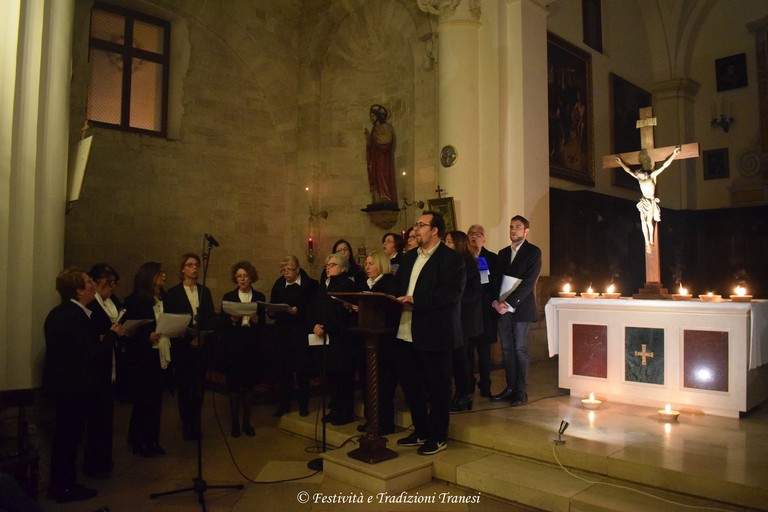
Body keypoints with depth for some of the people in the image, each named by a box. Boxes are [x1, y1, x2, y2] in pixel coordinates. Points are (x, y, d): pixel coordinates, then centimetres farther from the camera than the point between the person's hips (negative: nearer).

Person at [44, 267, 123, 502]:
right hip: (75, 384, -10)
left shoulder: (58, 313, 7)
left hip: (62, 381, 10)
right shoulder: (77, 316, -23)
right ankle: (65, 487, 17)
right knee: (70, 434, 3)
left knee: (64, 433, 19)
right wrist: (112, 335, -10)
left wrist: (98, 339, 5)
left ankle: (59, 483, 32)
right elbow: (93, 354, -23)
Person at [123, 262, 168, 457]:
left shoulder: (164, 299, 8)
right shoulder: (134, 301, -8)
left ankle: (152, 440, 22)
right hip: (142, 359, -5)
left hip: (162, 357, 6)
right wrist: (147, 337, -24)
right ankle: (139, 442, 18)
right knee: (143, 400, 3)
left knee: (156, 400, 11)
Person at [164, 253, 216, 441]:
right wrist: (188, 339, -11)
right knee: (184, 386, 2)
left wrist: (202, 335, -10)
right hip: (182, 345, -3)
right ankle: (187, 426, 11)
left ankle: (196, 424, 16)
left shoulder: (205, 291, 10)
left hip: (201, 344, 3)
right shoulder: (173, 293, 0)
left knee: (199, 385, 6)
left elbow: (212, 318, 6)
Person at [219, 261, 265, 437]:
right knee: (234, 384, 1)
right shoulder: (228, 297, 3)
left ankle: (247, 422, 17)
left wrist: (256, 320, -16)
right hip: (233, 345, -1)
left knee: (249, 383, 6)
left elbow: (263, 324, 5)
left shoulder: (259, 297, 6)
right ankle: (235, 422, 12)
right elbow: (222, 323, 0)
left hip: (252, 345, 1)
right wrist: (232, 320, -19)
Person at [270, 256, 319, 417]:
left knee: (302, 370, 3)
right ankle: (284, 404, 19)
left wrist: (299, 311, -22)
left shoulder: (310, 284, -4)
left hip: (301, 333, -4)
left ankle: (303, 405, 15)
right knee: (284, 369, 8)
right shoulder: (278, 284, 9)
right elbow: (272, 308, 8)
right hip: (283, 333, 4)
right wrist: (271, 312, -13)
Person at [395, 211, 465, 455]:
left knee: (438, 386, 6)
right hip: (406, 332, 8)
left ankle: (438, 437, 21)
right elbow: (399, 286, 19)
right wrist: (397, 299, -4)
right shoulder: (408, 258, 16)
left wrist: (415, 300, -23)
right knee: (409, 382, 16)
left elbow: (452, 293, -19)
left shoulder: (451, 259, -8)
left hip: (435, 333, -8)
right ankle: (421, 431, 33)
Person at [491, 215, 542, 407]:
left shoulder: (533, 252, -2)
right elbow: (496, 279, 11)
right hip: (502, 308, 5)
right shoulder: (503, 253, 15)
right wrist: (496, 301, -6)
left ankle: (521, 392, 6)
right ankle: (510, 388, 17)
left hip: (521, 308, -5)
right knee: (507, 349, 8)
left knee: (520, 349, -2)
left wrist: (509, 303, -16)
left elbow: (529, 282, -12)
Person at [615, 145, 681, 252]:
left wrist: (674, 154, -16)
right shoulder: (639, 177, 0)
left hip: (651, 201, -4)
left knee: (649, 221, -12)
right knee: (643, 221, -4)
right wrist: (621, 163, 22)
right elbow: (628, 170, 14)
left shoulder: (652, 175, -12)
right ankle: (647, 242, 0)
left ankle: (651, 240, 4)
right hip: (643, 202, 4)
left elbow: (664, 165, -13)